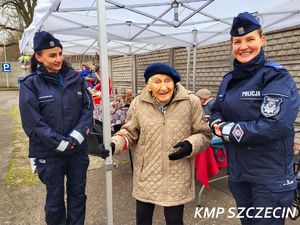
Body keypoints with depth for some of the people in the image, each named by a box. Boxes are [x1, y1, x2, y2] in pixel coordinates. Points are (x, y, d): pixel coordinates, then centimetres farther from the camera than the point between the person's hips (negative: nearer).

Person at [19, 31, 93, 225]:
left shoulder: (76, 78, 1)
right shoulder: (30, 84, -8)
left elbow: (88, 109, -1)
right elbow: (33, 123, -12)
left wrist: (76, 136, -13)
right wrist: (61, 143, -16)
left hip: (78, 151, 3)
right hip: (49, 153, -3)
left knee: (78, 195, 18)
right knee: (55, 199, 14)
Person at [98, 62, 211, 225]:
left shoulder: (190, 102, -8)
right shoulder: (138, 103, -5)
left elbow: (203, 134, 0)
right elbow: (130, 132, 5)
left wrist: (190, 145, -19)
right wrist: (113, 144, -13)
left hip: (177, 178, -1)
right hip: (146, 175, 2)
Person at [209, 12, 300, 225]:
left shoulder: (277, 76, -14)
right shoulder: (229, 79, 7)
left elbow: (275, 125, -26)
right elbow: (216, 111, 11)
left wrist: (229, 130, -18)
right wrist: (218, 124, -12)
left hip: (270, 175, -6)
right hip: (238, 171, 6)